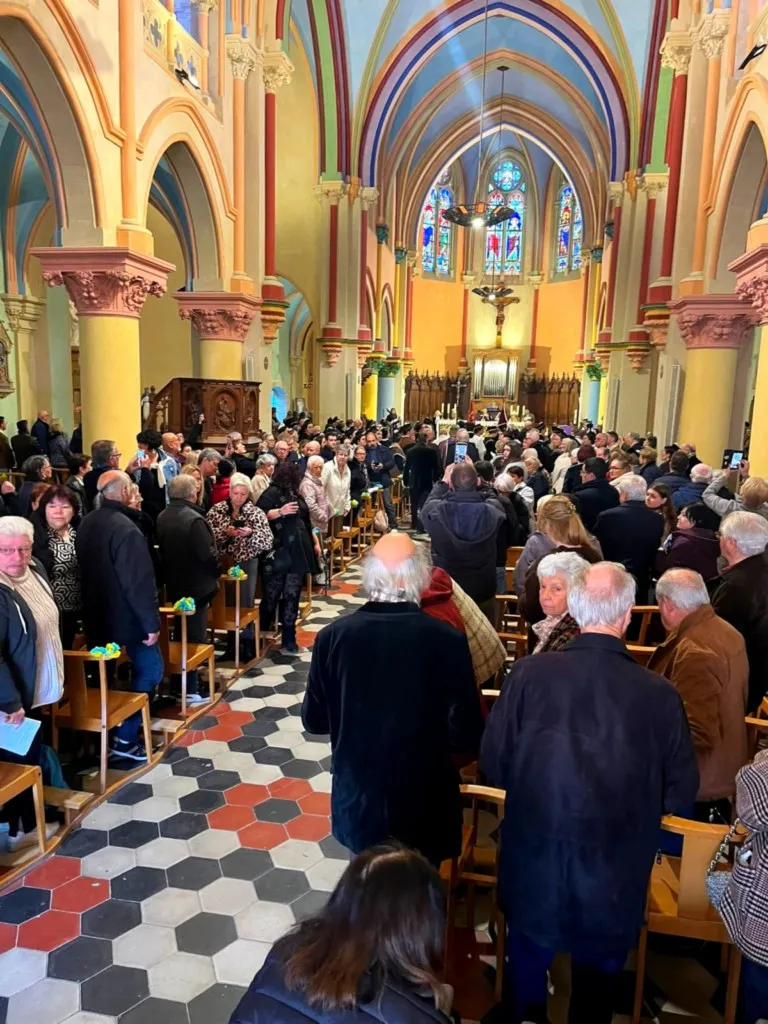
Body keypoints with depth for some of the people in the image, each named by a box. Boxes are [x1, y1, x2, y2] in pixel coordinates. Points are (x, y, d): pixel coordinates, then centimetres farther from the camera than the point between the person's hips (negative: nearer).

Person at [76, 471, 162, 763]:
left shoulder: (87, 523, 6)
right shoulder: (125, 528, -23)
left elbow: (87, 571, 15)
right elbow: (139, 582, -25)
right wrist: (151, 622, -19)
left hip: (97, 615, 9)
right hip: (126, 616, -9)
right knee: (150, 670, 3)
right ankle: (124, 738, 3)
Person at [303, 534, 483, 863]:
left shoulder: (333, 636, -16)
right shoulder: (447, 640, -21)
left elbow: (314, 721, -3)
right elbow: (468, 737, -15)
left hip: (357, 802, 2)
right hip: (425, 806, -2)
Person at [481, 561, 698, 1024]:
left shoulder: (530, 673, -22)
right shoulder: (660, 694, -22)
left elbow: (494, 765, -12)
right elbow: (681, 795, -8)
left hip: (534, 864, 0)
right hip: (615, 874, 0)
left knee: (528, 972, 28)